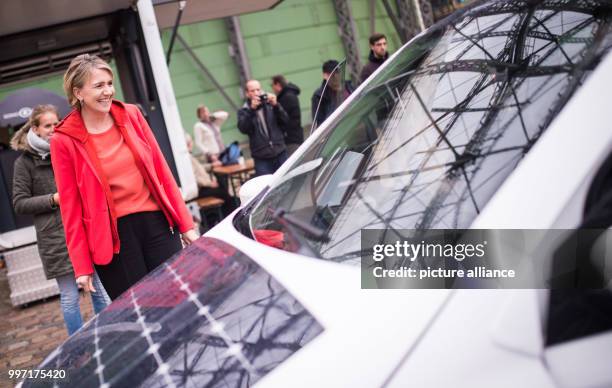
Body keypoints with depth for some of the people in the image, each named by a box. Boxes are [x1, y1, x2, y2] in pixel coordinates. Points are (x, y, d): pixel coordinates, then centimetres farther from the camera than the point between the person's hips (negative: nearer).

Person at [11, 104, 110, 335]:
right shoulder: (25, 161, 1)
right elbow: (19, 203, -2)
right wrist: (53, 199, -12)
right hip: (56, 238, -4)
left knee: (99, 290, 10)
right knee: (69, 297, 2)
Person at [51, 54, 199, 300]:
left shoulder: (131, 115, 3)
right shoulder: (64, 140, -5)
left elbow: (161, 170, 7)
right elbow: (70, 206, -3)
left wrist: (185, 222, 6)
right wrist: (82, 265, -3)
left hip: (156, 222, 3)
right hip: (112, 236, -3)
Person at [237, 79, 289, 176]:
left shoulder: (270, 105, 8)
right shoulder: (244, 111, 5)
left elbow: (285, 120, 1)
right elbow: (243, 128, -12)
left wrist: (276, 106, -13)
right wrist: (252, 109, -21)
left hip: (280, 154, 2)